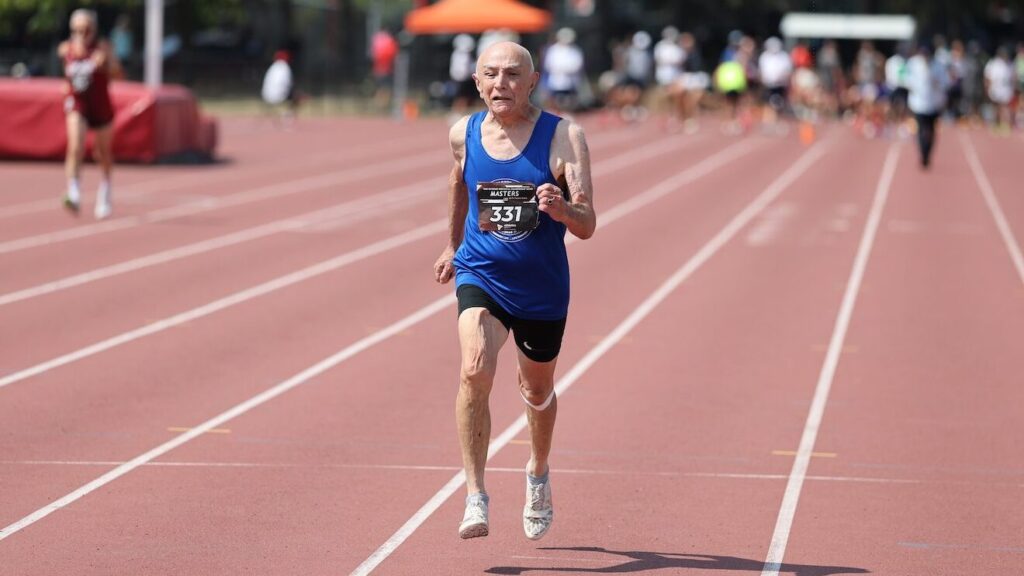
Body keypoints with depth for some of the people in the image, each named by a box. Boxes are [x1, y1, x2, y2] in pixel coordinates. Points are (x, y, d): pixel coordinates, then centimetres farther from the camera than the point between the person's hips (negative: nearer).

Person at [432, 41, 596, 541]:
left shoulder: (563, 137, -14)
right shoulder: (464, 134, -5)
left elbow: (587, 226, -18)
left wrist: (560, 208, -40)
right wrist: (453, 244, 30)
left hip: (542, 289, 0)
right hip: (480, 277, 0)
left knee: (537, 390, 19)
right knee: (475, 372, -25)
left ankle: (538, 474, 50)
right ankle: (475, 499, -24)